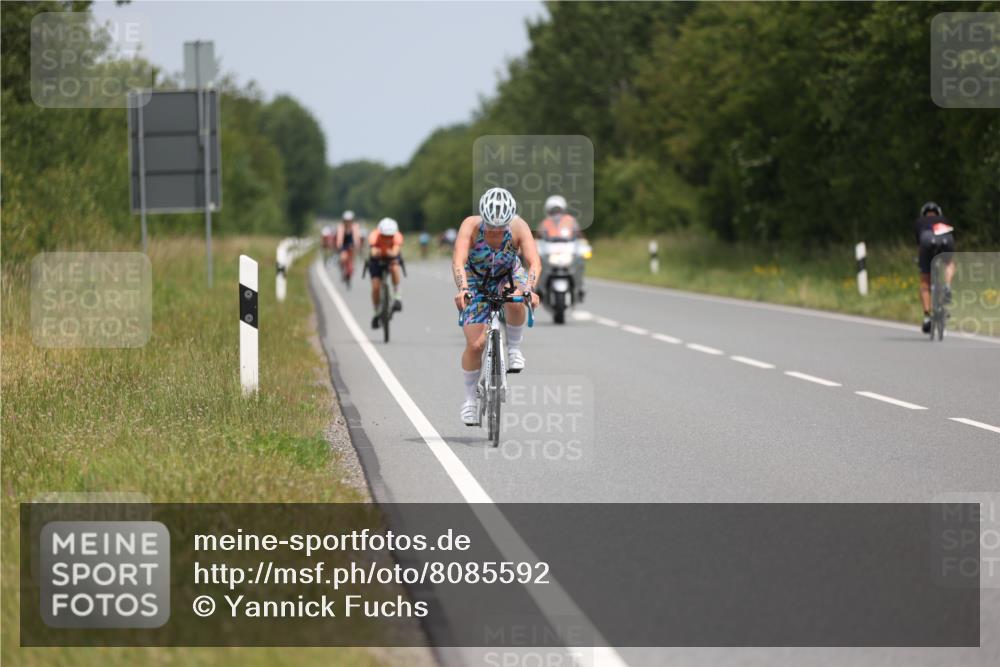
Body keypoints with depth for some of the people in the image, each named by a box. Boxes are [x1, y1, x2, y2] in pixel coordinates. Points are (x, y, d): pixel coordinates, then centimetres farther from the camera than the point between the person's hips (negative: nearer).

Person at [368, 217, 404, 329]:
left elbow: (395, 251, -50)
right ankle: (377, 313, 14)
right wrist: (376, 252, -72)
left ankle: (398, 297, -22)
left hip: (391, 257, 0)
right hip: (377, 260, 0)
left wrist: (392, 253, -70)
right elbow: (373, 252, -51)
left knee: (394, 267, -36)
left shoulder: (397, 236, -33)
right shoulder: (375, 236, -34)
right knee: (376, 287, -9)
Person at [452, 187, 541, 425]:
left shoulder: (519, 228, -29)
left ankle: (514, 348, -10)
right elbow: (458, 261, -41)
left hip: (509, 276, 0)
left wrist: (528, 288, -56)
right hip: (477, 281, 0)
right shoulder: (471, 226, -31)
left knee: (515, 302, -36)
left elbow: (534, 262, -38)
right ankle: (470, 399, 10)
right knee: (475, 344, -10)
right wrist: (462, 288, -59)